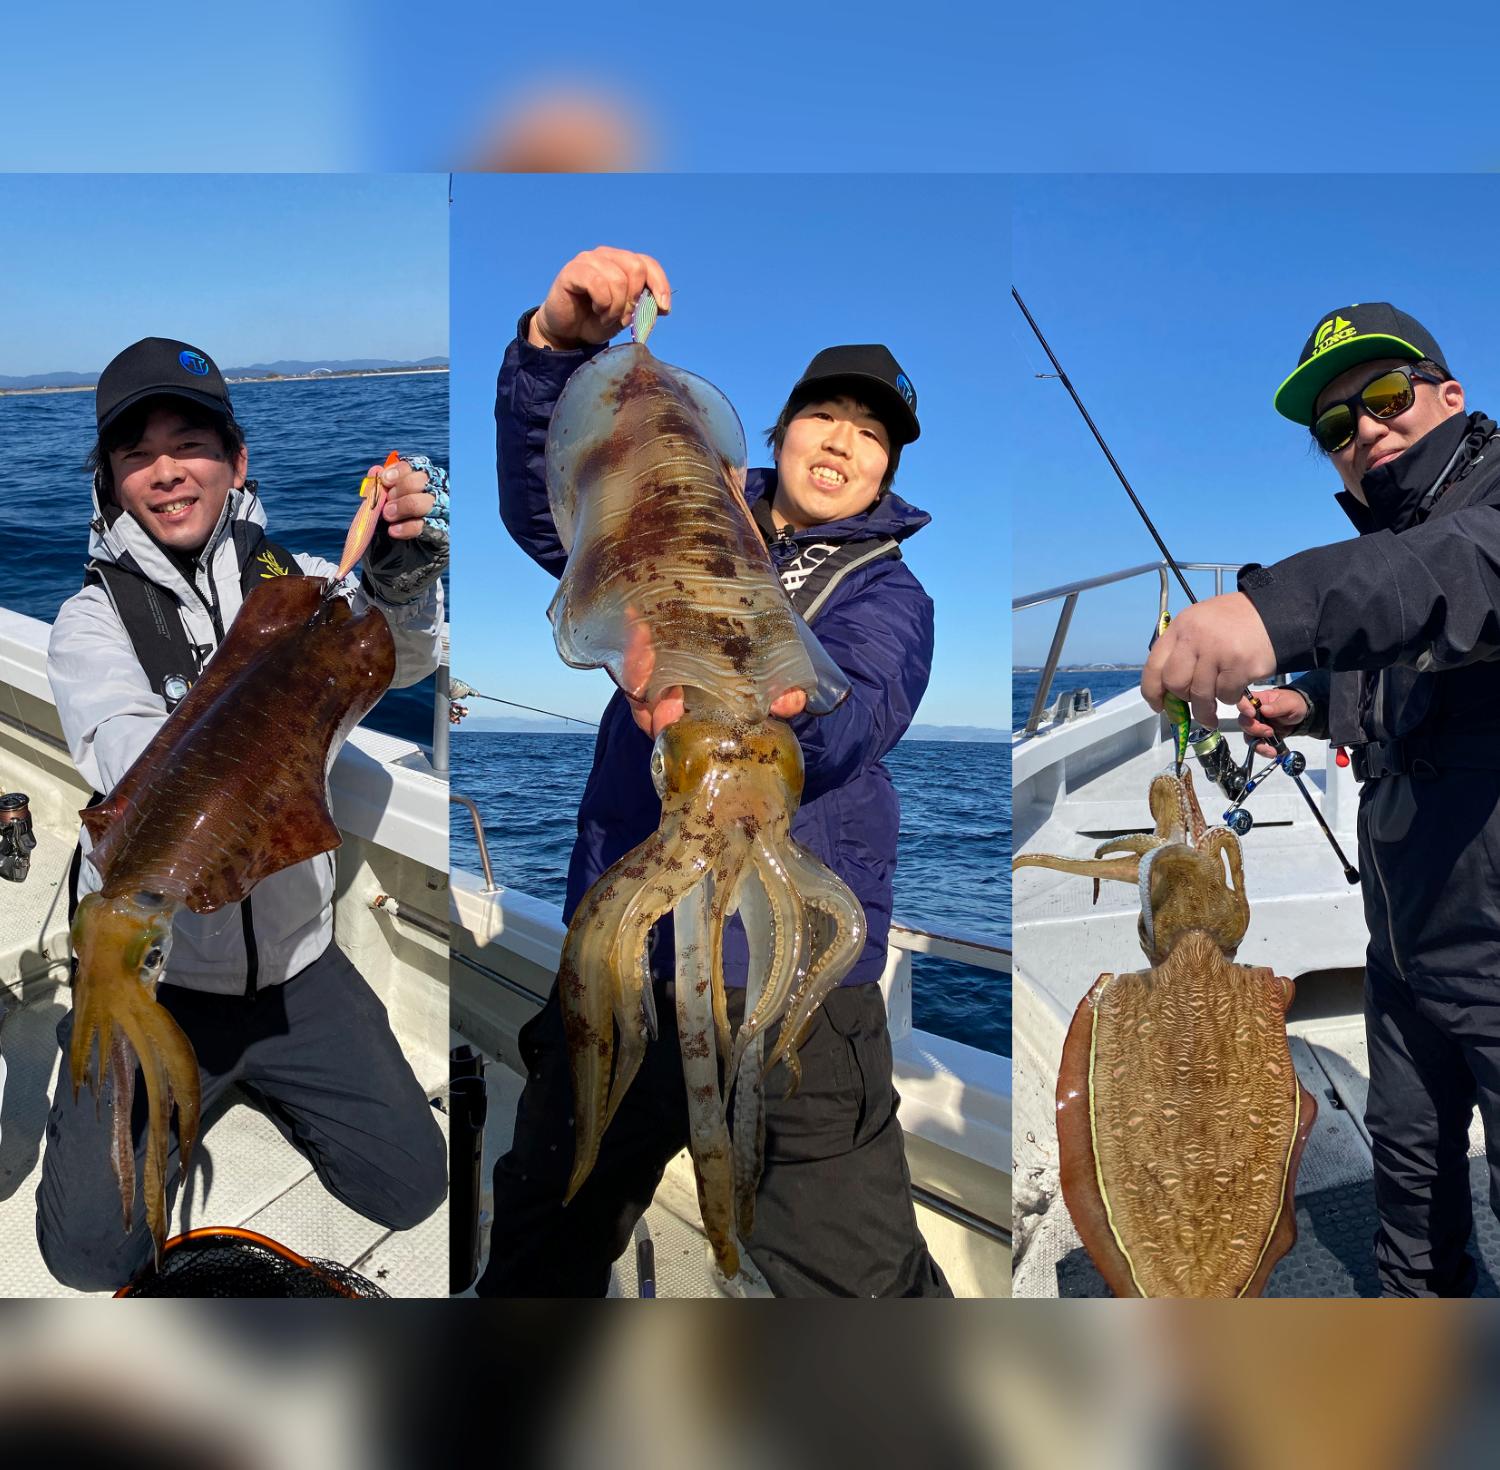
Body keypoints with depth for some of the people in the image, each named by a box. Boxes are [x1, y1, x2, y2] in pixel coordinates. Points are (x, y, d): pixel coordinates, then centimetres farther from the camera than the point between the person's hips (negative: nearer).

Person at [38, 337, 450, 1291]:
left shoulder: (295, 580, -3)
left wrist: (400, 576, -44)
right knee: (92, 1248, -3)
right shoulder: (94, 616, -9)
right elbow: (146, 777, -28)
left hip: (297, 959, 2)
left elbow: (403, 660, -21)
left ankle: (257, 1072, 29)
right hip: (153, 970, -1)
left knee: (412, 1185, 3)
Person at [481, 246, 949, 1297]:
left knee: (859, 1277, -1)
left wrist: (782, 696, -42)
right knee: (540, 1250, 16)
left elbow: (852, 717, -18)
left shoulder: (891, 594, 4)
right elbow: (546, 501, -5)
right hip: (615, 962, 3)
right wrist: (558, 341, -22)